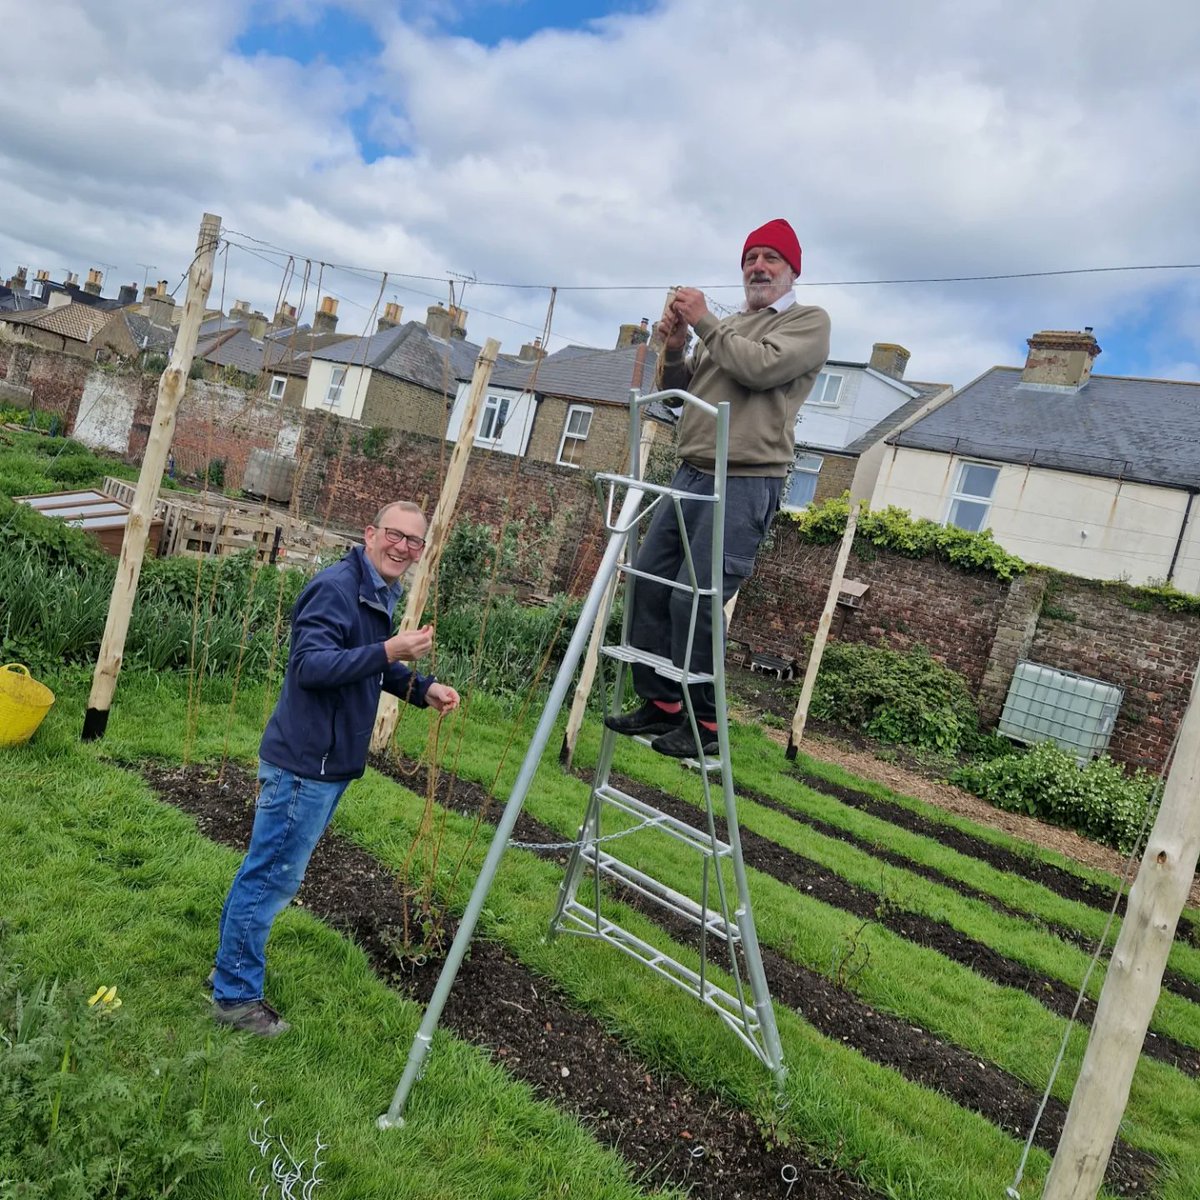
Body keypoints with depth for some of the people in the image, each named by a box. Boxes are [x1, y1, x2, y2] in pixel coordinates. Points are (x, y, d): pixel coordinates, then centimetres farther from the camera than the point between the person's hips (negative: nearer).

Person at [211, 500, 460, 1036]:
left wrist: (423, 688, 6)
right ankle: (236, 995, 17)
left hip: (331, 764, 10)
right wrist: (389, 651, -33)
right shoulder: (335, 588, -19)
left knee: (267, 872, 22)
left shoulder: (381, 597, 12)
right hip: (303, 763, -10)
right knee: (273, 877, 2)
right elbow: (310, 665, -28)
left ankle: (233, 962, 37)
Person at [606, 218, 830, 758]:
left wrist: (704, 323, -7)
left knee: (694, 600, -15)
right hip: (690, 474, 8)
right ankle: (660, 704, 15)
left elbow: (761, 367, -16)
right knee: (648, 583, 4)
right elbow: (680, 392, 23)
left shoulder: (810, 321, 3)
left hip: (745, 485, -7)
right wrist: (674, 349, 5)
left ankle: (704, 725, -1)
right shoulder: (726, 327, 22)